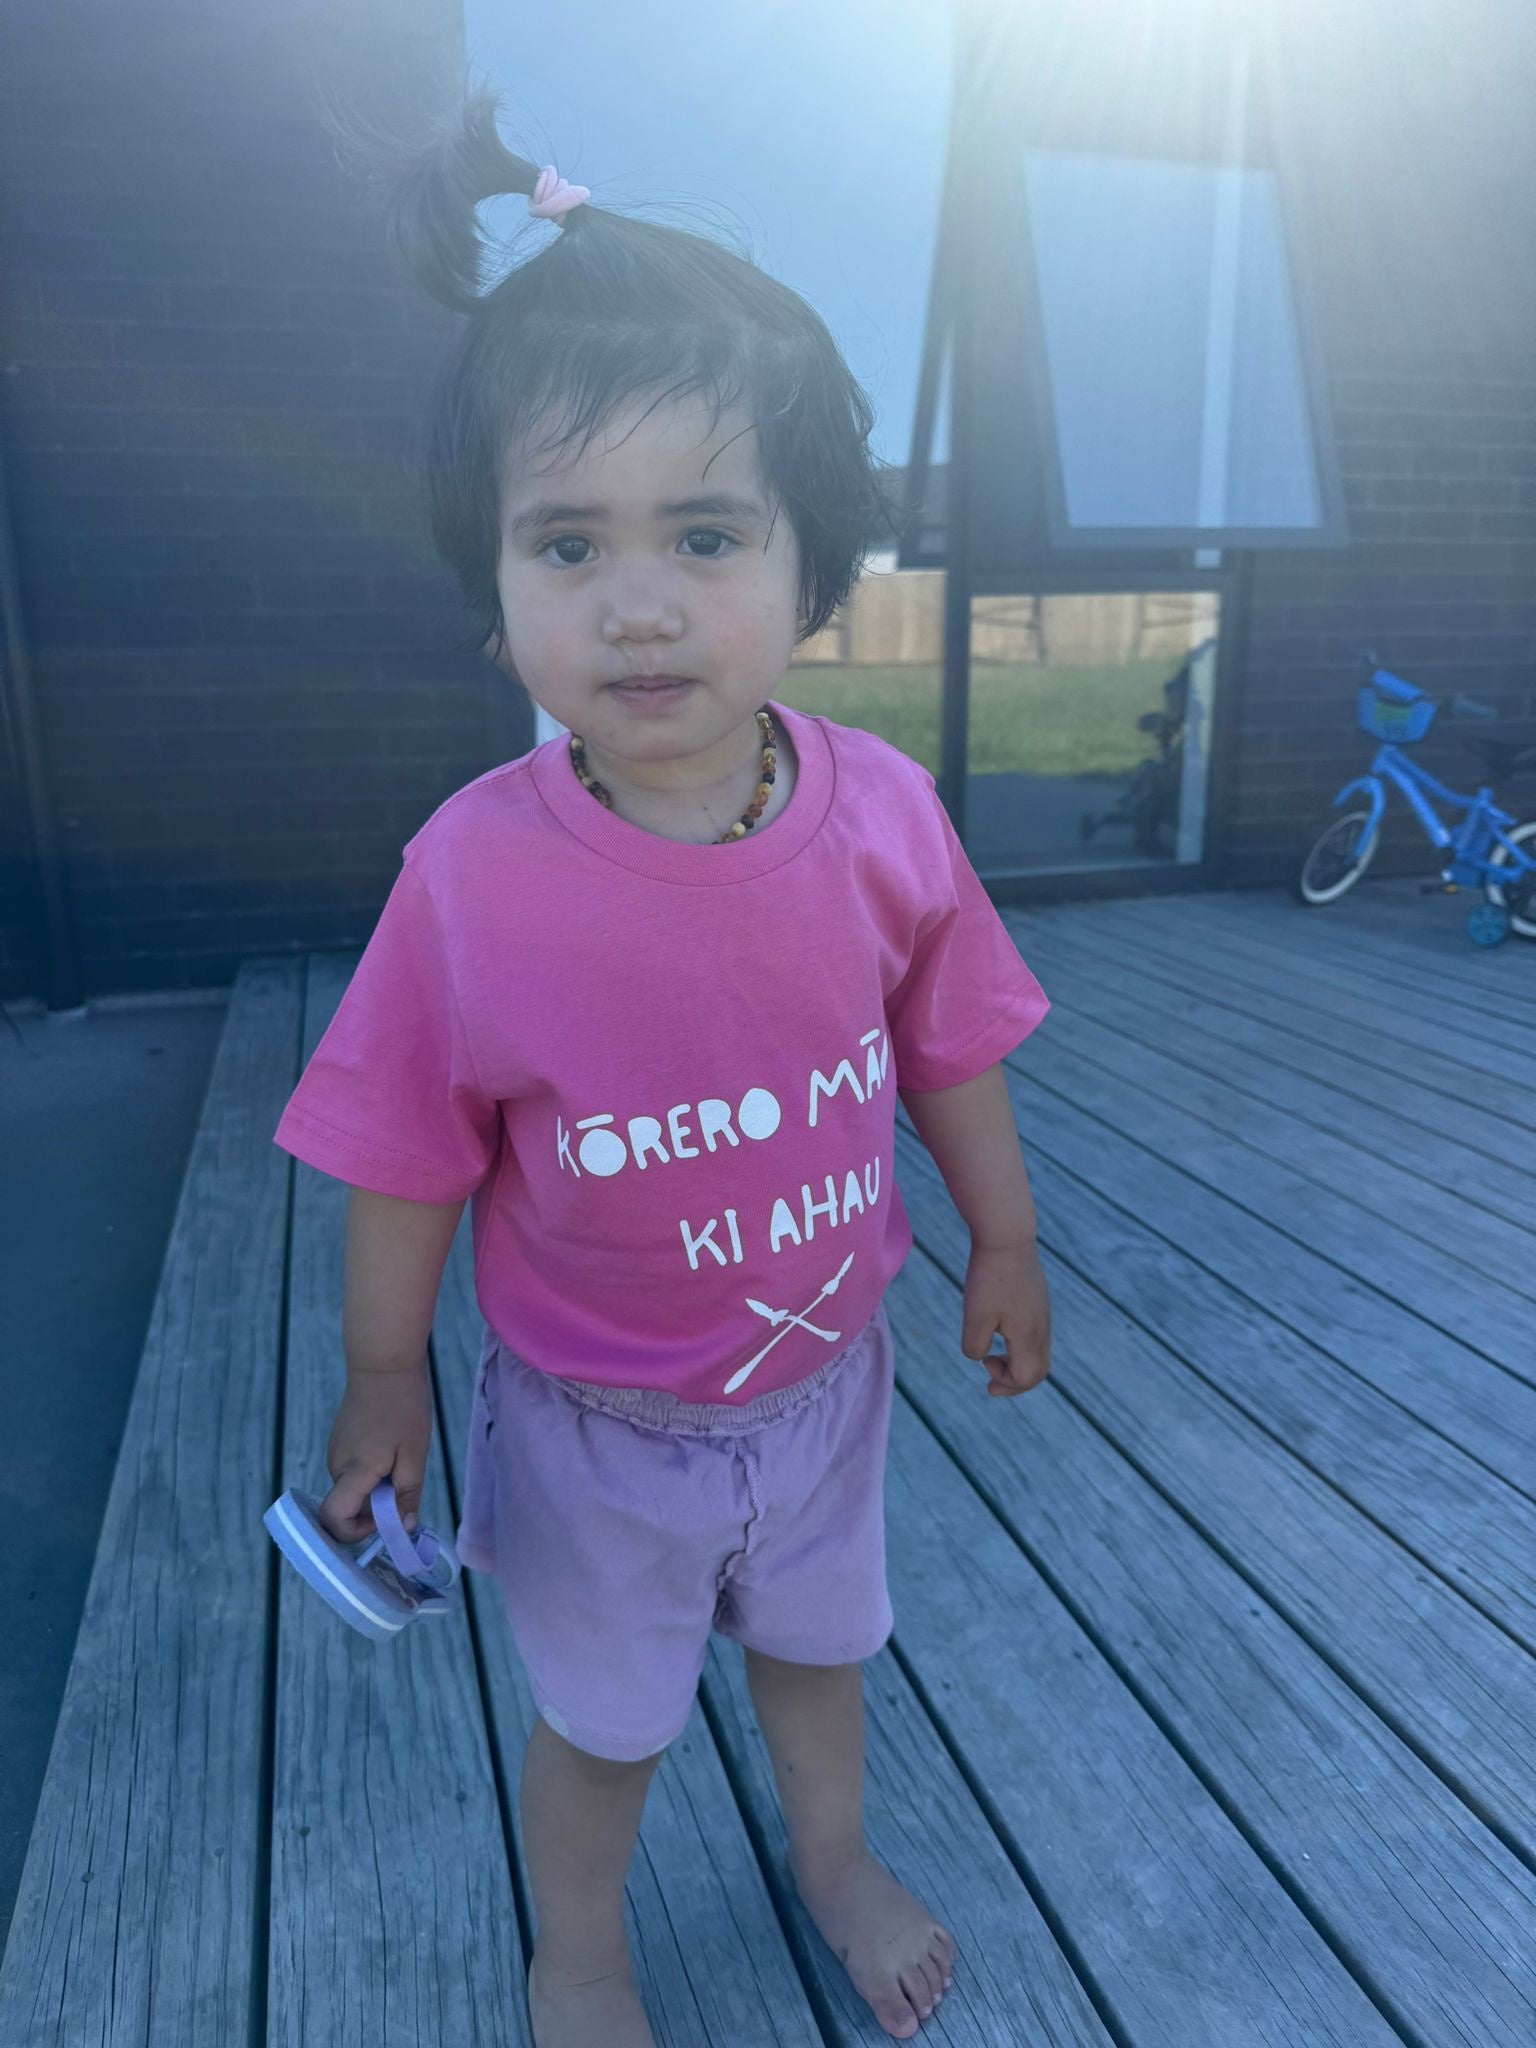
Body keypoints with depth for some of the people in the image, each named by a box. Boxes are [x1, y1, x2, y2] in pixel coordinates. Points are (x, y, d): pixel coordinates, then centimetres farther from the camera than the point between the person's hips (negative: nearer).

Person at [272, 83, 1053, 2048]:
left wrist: (1005, 1246, 7)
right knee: (600, 1716, 25)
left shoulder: (882, 813, -21)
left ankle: (833, 1854, 65)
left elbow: (949, 1053, -5)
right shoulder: (469, 875, -28)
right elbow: (412, 1168, -15)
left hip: (823, 1373, 3)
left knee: (818, 1640, 31)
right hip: (594, 1427, -2)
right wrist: (382, 1384, -3)